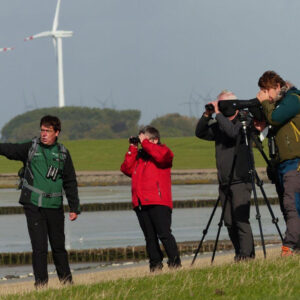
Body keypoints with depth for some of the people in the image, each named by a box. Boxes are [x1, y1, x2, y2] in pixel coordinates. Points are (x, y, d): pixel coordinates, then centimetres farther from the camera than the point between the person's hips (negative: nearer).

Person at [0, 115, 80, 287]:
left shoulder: (63, 153, 8)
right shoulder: (30, 148, 5)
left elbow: (70, 183, 12)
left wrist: (75, 208, 11)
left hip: (55, 206, 2)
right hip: (33, 205, -2)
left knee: (58, 245, 9)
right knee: (39, 246, -5)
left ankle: (66, 280, 22)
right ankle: (41, 282, 1)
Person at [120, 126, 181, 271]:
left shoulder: (163, 150, 6)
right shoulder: (138, 155, 22)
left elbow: (161, 156, -18)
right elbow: (127, 169, 9)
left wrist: (145, 142, -9)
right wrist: (133, 149, 7)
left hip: (158, 203, -6)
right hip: (140, 203, 6)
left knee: (164, 234, -10)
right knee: (150, 237, 6)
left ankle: (175, 263, -7)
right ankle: (155, 265, 9)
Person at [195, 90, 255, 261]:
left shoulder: (242, 123, -6)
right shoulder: (219, 126, 16)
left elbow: (232, 132, -24)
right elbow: (200, 133, 17)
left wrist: (218, 114, -18)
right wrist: (207, 116, 3)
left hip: (240, 181, -7)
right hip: (225, 183, 7)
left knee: (241, 219, -14)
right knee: (230, 222, 4)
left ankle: (247, 254, -15)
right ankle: (240, 255, 8)